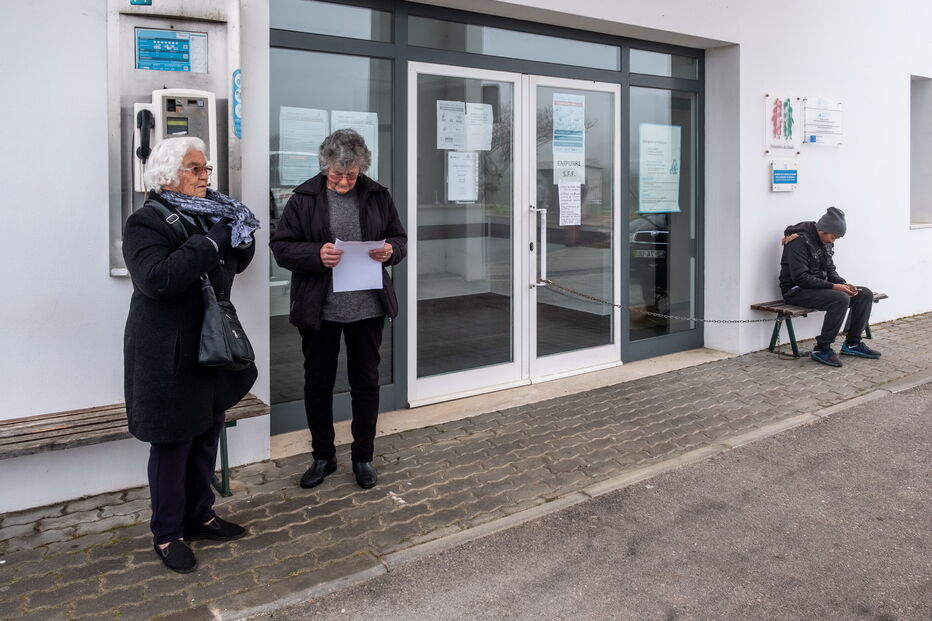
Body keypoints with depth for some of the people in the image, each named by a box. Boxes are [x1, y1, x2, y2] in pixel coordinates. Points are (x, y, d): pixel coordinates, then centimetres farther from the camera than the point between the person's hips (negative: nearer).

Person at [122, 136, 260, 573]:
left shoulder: (207, 213, 10)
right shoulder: (146, 222, -13)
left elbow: (236, 264, 17)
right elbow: (157, 278, -29)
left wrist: (241, 235, -5)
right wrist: (212, 241, -27)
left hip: (213, 349, 8)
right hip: (170, 356, -8)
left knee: (206, 439, 17)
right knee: (172, 445, 3)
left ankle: (200, 517, 33)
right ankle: (167, 534, 20)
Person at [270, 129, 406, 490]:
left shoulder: (377, 196, 2)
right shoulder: (305, 198, -4)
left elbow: (400, 239, 10)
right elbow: (280, 246, -5)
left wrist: (390, 250, -14)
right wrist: (315, 255, -23)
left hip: (367, 308, 1)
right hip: (318, 309, -1)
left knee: (366, 382, 10)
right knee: (318, 383, 10)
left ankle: (363, 457, 27)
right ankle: (323, 457, 28)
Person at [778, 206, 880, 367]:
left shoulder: (825, 242, 9)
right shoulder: (800, 240, -19)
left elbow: (830, 270, 16)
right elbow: (800, 277, -24)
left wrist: (842, 284, -6)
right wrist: (832, 286, -24)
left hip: (820, 287, 9)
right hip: (797, 290, -9)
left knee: (865, 294, -2)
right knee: (840, 299, -32)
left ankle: (852, 343, 7)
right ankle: (822, 349, -21)